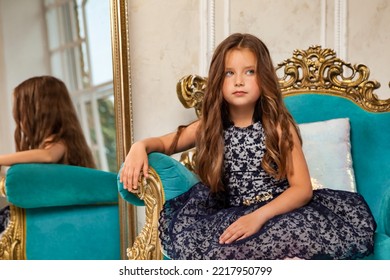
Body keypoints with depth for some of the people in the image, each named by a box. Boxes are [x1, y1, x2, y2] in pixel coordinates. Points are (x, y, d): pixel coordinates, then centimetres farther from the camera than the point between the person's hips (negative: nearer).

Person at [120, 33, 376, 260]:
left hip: (280, 211, -2)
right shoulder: (209, 126, 3)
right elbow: (164, 143, 15)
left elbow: (302, 188, -9)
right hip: (232, 216, 3)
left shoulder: (279, 125, -4)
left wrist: (259, 216, -26)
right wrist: (140, 147, -10)